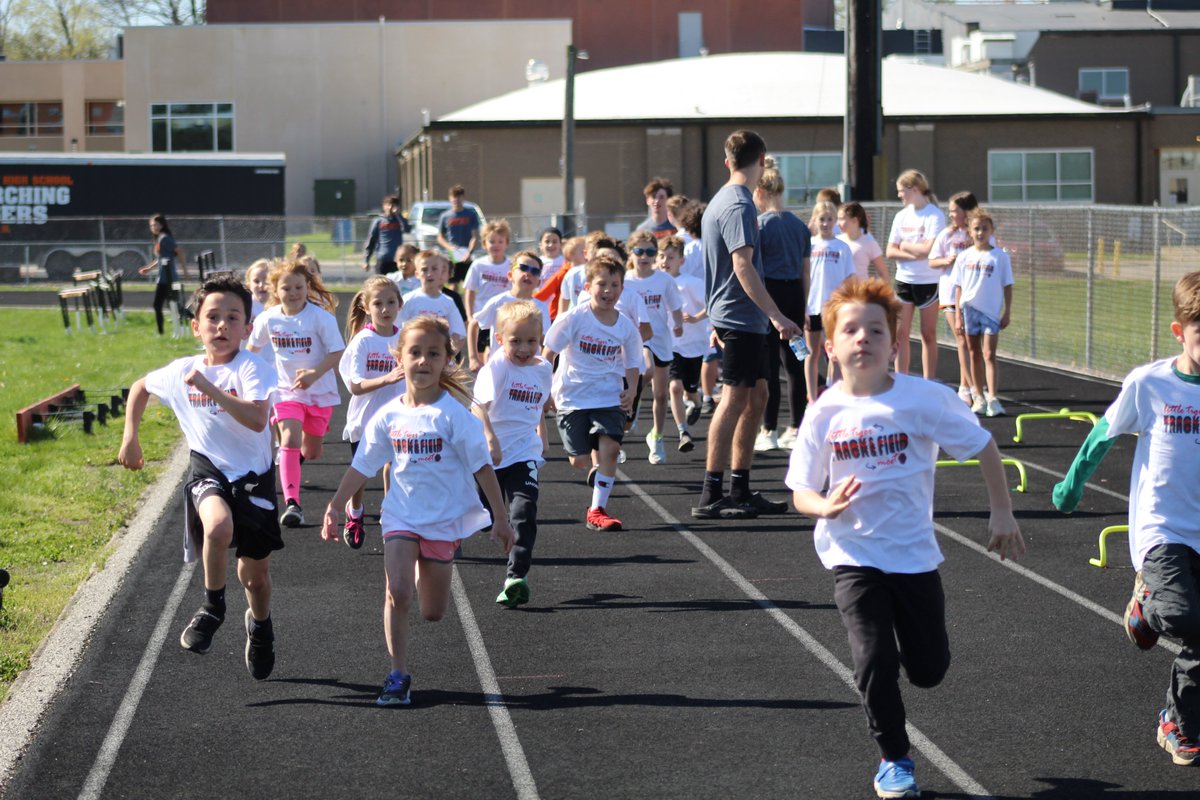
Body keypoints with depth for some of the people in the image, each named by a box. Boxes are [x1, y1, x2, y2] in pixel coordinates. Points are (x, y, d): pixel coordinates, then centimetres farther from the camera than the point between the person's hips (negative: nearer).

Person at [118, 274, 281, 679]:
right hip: (208, 469, 1)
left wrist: (210, 388, -35)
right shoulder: (181, 371, -1)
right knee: (219, 527, -34)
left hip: (253, 475, -1)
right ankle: (212, 605, -8)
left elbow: (257, 419, -32)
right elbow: (140, 387, 21)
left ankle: (259, 624, 44)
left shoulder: (251, 368, -14)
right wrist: (130, 438, 16)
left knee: (255, 572, 9)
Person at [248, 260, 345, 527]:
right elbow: (253, 349, 11)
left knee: (312, 453, 12)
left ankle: (303, 445, 52)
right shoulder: (268, 319, -7)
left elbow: (338, 353, -16)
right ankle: (292, 504, -29)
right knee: (290, 440, -22)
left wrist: (315, 373, -29)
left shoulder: (321, 317, -16)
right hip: (286, 390, 0)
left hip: (320, 392, 0)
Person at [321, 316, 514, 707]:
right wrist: (334, 508, 6)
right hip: (401, 516, 1)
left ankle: (428, 575, 43)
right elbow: (361, 468, 7)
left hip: (445, 518, -1)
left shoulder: (454, 414, -11)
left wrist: (501, 518, -9)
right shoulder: (388, 417, -2)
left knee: (433, 613, 7)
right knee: (397, 594, -16)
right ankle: (398, 676, -5)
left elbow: (482, 467, -8)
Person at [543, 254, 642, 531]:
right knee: (579, 461, 0)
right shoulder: (574, 319, -12)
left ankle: (597, 510, -6)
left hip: (609, 397, 1)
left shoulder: (626, 327, -3)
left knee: (610, 447, -17)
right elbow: (548, 354, -4)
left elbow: (632, 364, 10)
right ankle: (597, 469, 38)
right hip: (572, 397, -1)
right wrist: (547, 387, -8)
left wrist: (630, 390, -6)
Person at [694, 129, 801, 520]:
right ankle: (710, 497, -9)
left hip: (741, 320, 10)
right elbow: (743, 265, -22)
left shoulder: (721, 201, 17)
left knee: (756, 397, 13)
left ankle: (740, 491, 17)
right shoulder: (738, 205, -14)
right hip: (741, 316, -10)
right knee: (735, 400, -9)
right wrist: (776, 315, -25)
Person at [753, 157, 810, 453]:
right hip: (794, 296, 6)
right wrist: (803, 308, 20)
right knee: (794, 364, 9)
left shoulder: (760, 225, -9)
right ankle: (795, 429, 13)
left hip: (768, 295, -6)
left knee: (768, 366, 0)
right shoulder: (800, 226, 9)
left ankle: (768, 432, 4)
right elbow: (805, 273, 13)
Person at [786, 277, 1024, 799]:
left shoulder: (924, 399, -12)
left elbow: (982, 447, 0)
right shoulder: (825, 413, -8)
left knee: (928, 671, 8)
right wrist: (827, 507, -25)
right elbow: (801, 492, -2)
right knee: (875, 662, -11)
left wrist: (1002, 514, 3)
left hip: (914, 554, 1)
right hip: (854, 556, 0)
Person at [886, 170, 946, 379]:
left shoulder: (934, 215, -9)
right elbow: (890, 251, 4)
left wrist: (905, 245, -6)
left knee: (928, 335, 3)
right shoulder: (901, 216, 9)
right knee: (901, 333, 3)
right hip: (903, 280, 5)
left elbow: (929, 249, -20)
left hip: (927, 281, -5)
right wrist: (914, 254, -12)